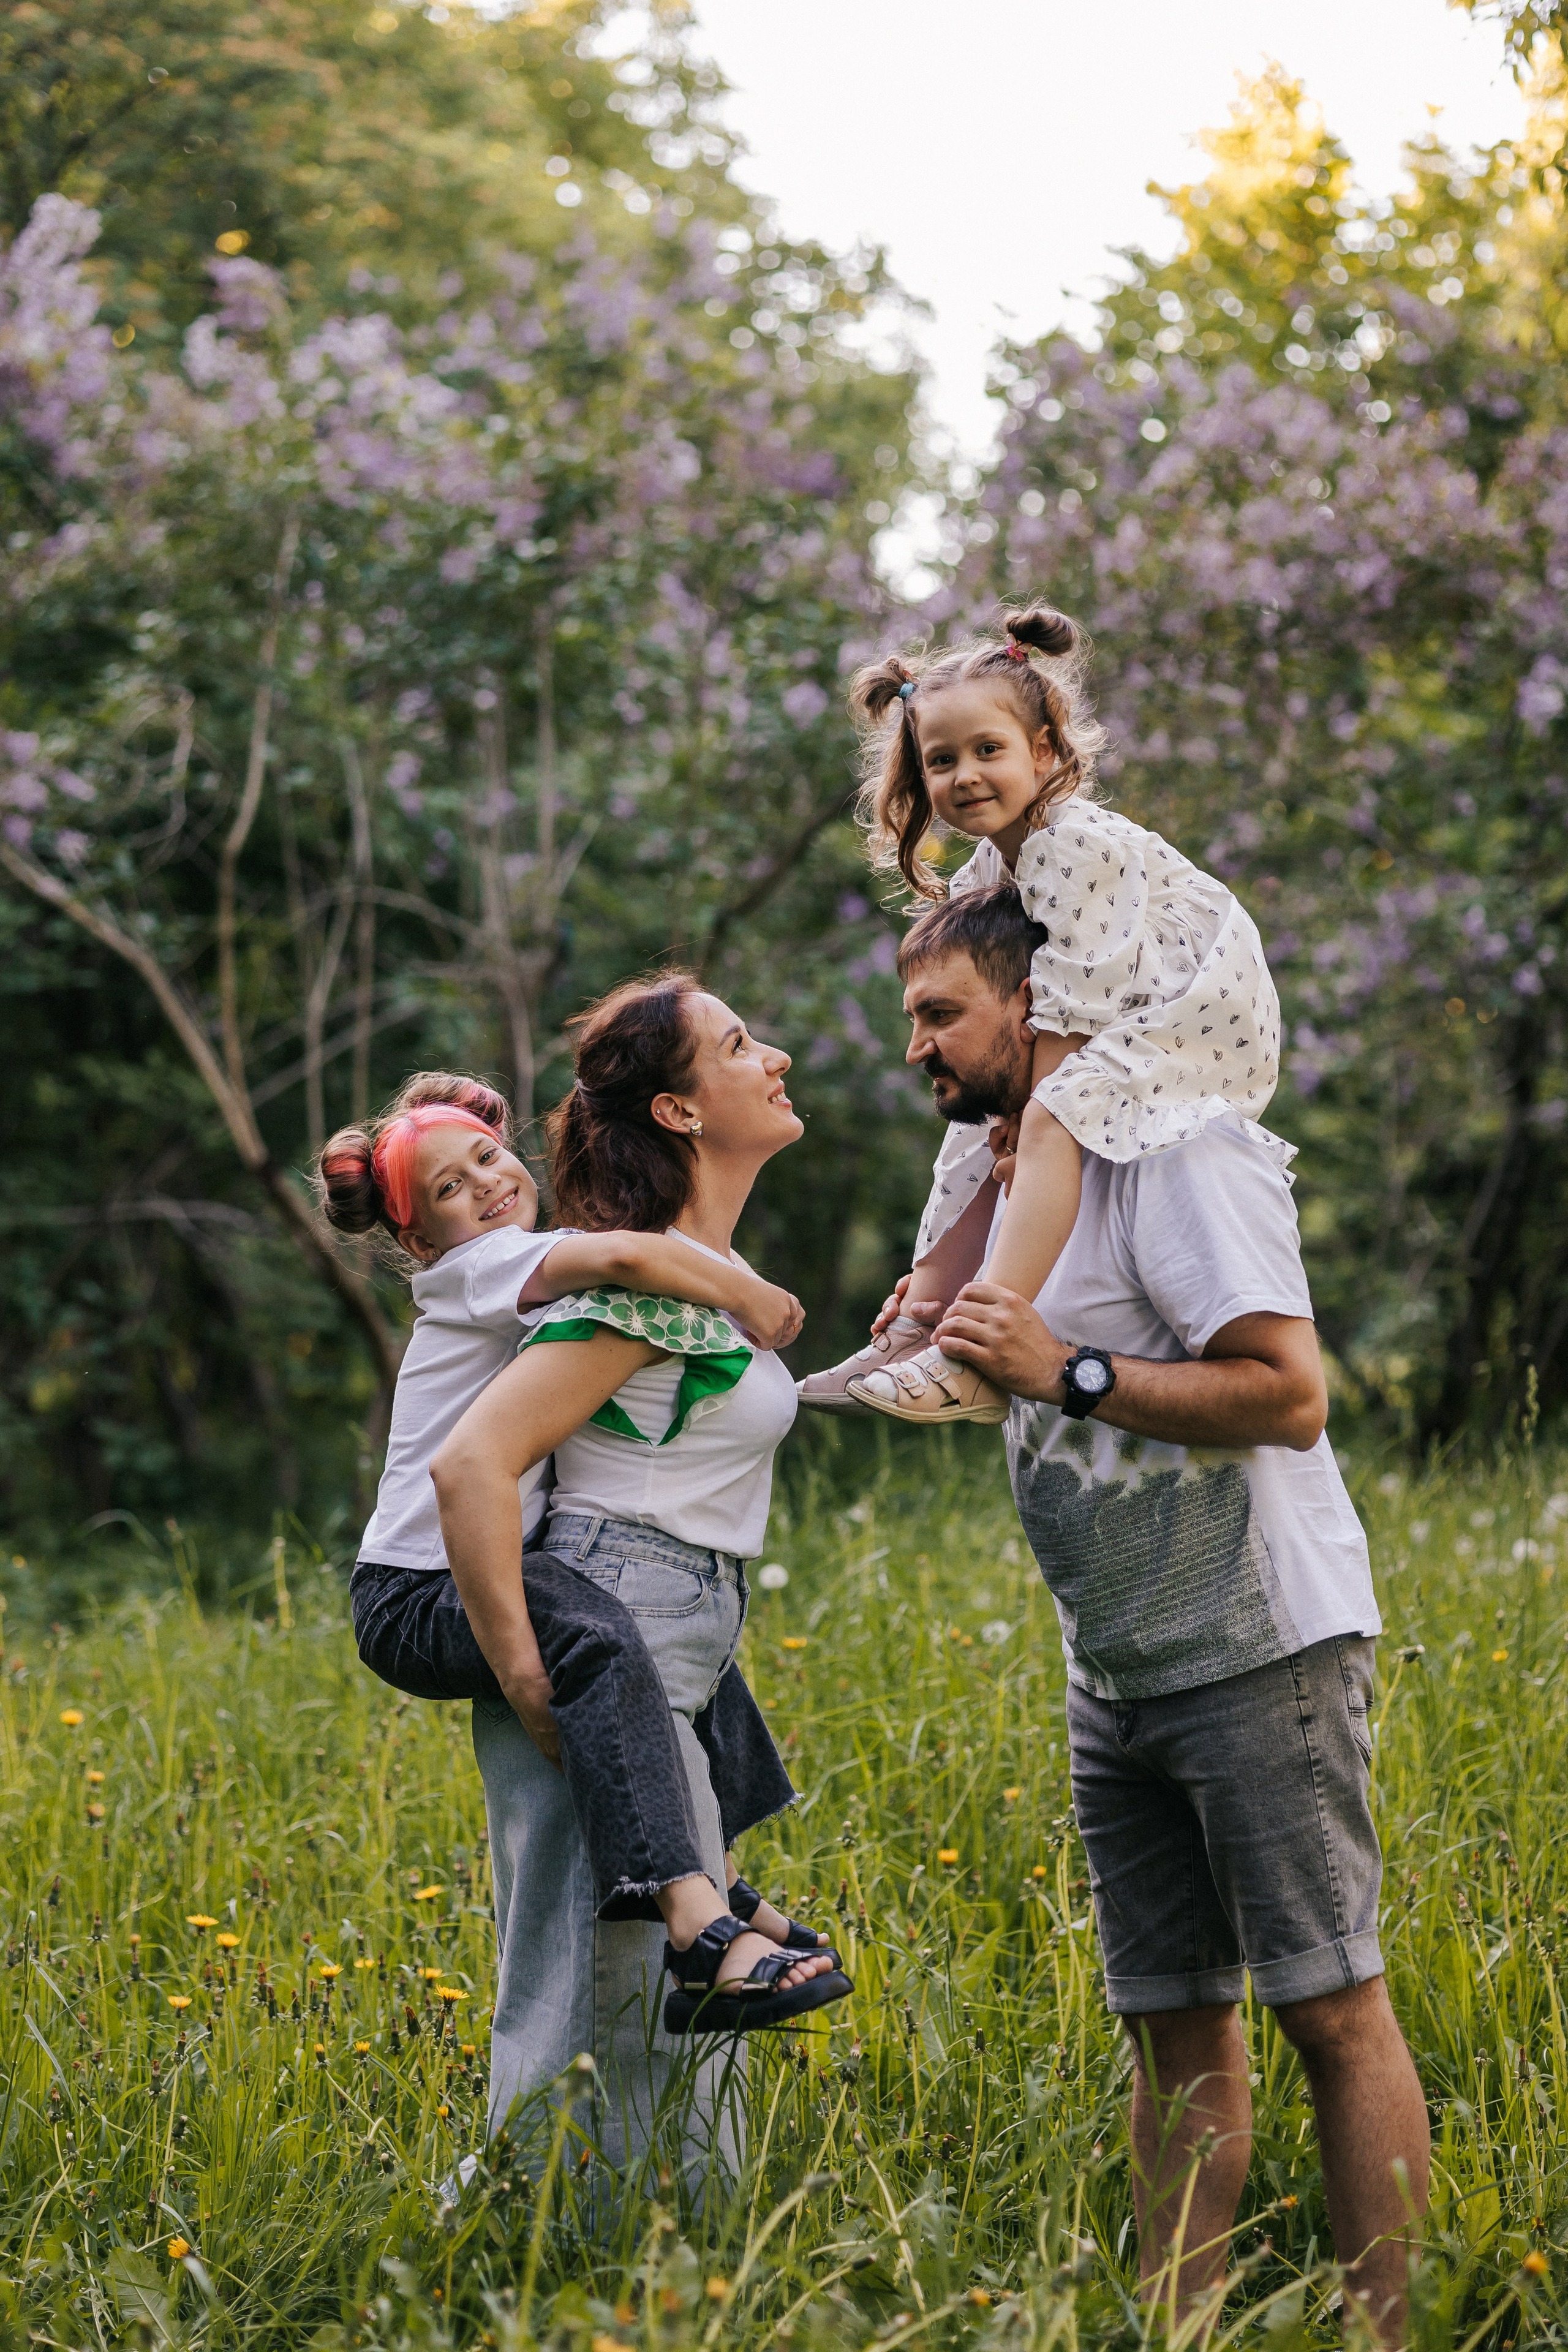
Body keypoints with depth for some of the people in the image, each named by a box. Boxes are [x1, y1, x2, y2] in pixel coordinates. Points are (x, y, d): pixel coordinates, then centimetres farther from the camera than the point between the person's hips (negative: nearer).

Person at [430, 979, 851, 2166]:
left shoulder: (712, 1268, 15)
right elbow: (471, 1463, -23)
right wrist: (522, 1677, -21)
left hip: (672, 1666, 10)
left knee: (675, 2006, 12)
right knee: (583, 2003, -9)